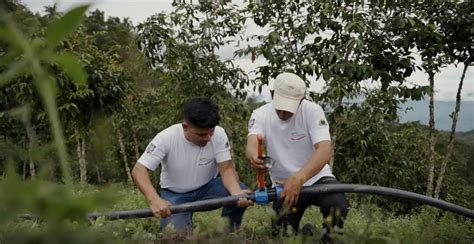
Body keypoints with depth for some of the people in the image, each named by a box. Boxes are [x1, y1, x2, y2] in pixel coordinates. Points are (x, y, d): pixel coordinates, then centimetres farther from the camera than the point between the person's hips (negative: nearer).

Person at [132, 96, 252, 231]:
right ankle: (185, 225, 10)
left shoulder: (219, 134, -21)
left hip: (208, 187, 2)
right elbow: (139, 170, -28)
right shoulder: (166, 137, -25)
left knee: (242, 192, -26)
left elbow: (227, 169, -22)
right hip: (175, 194, -1)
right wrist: (154, 199, -46)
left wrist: (237, 192, -45)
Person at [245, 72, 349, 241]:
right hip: (283, 184, 2)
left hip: (316, 178, -2)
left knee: (337, 206, -30)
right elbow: (251, 144, -28)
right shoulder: (261, 115, -10)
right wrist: (254, 157, -54)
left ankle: (330, 238, 4)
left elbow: (324, 151, -29)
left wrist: (298, 178, -46)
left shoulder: (312, 111, -16)